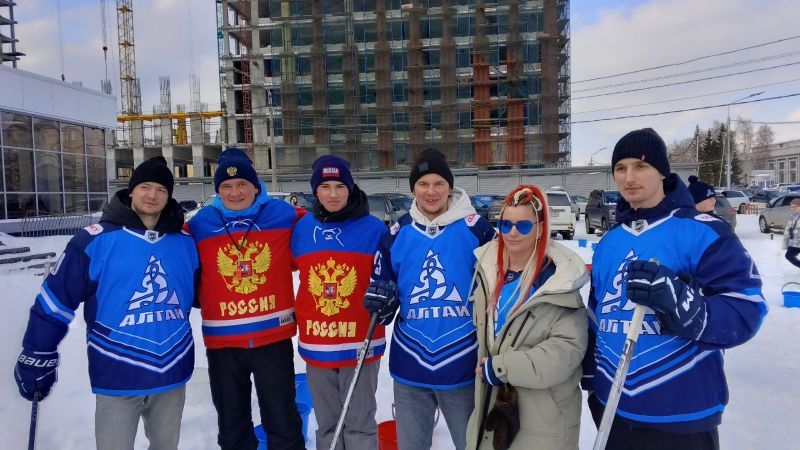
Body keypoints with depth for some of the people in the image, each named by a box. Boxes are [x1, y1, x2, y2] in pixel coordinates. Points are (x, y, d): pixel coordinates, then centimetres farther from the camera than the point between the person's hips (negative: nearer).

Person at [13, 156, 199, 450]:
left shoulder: (184, 243, 1)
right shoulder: (96, 241, -10)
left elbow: (199, 293, 16)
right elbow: (55, 302, -6)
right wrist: (36, 361, -2)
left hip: (173, 370, 4)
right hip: (117, 373, -3)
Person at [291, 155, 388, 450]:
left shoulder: (373, 228, -7)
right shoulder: (302, 228, 3)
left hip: (360, 343, -3)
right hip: (315, 344, 3)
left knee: (359, 424, 7)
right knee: (326, 424, 16)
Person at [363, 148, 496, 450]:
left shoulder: (475, 228, -8)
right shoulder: (398, 232, 2)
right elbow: (380, 280, 12)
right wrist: (380, 300, -10)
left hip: (462, 364, -3)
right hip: (409, 364, 3)